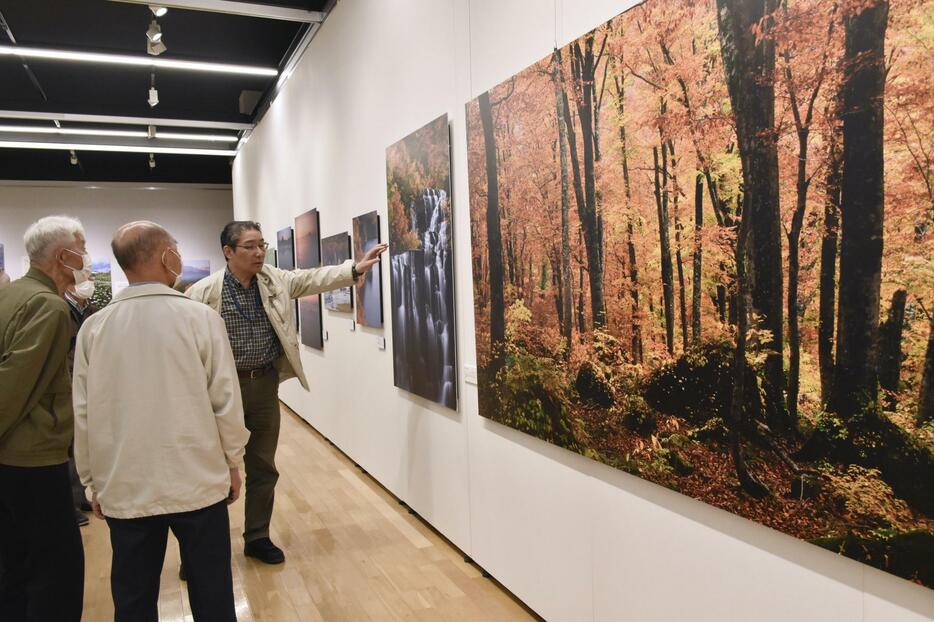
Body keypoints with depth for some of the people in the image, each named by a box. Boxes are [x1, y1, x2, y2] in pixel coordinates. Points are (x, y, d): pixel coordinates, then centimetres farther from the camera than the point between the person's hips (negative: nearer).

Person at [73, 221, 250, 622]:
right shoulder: (199, 318, -11)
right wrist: (233, 463, 7)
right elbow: (225, 400, -8)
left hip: (125, 488, 3)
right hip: (198, 482, -2)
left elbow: (83, 414, 1)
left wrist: (93, 482, 14)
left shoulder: (94, 327, -3)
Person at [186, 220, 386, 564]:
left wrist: (355, 269, -15)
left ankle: (257, 537, 31)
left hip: (265, 383, 5)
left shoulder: (275, 280, 4)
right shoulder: (205, 291, -11)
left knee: (263, 467, 14)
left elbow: (314, 278, -2)